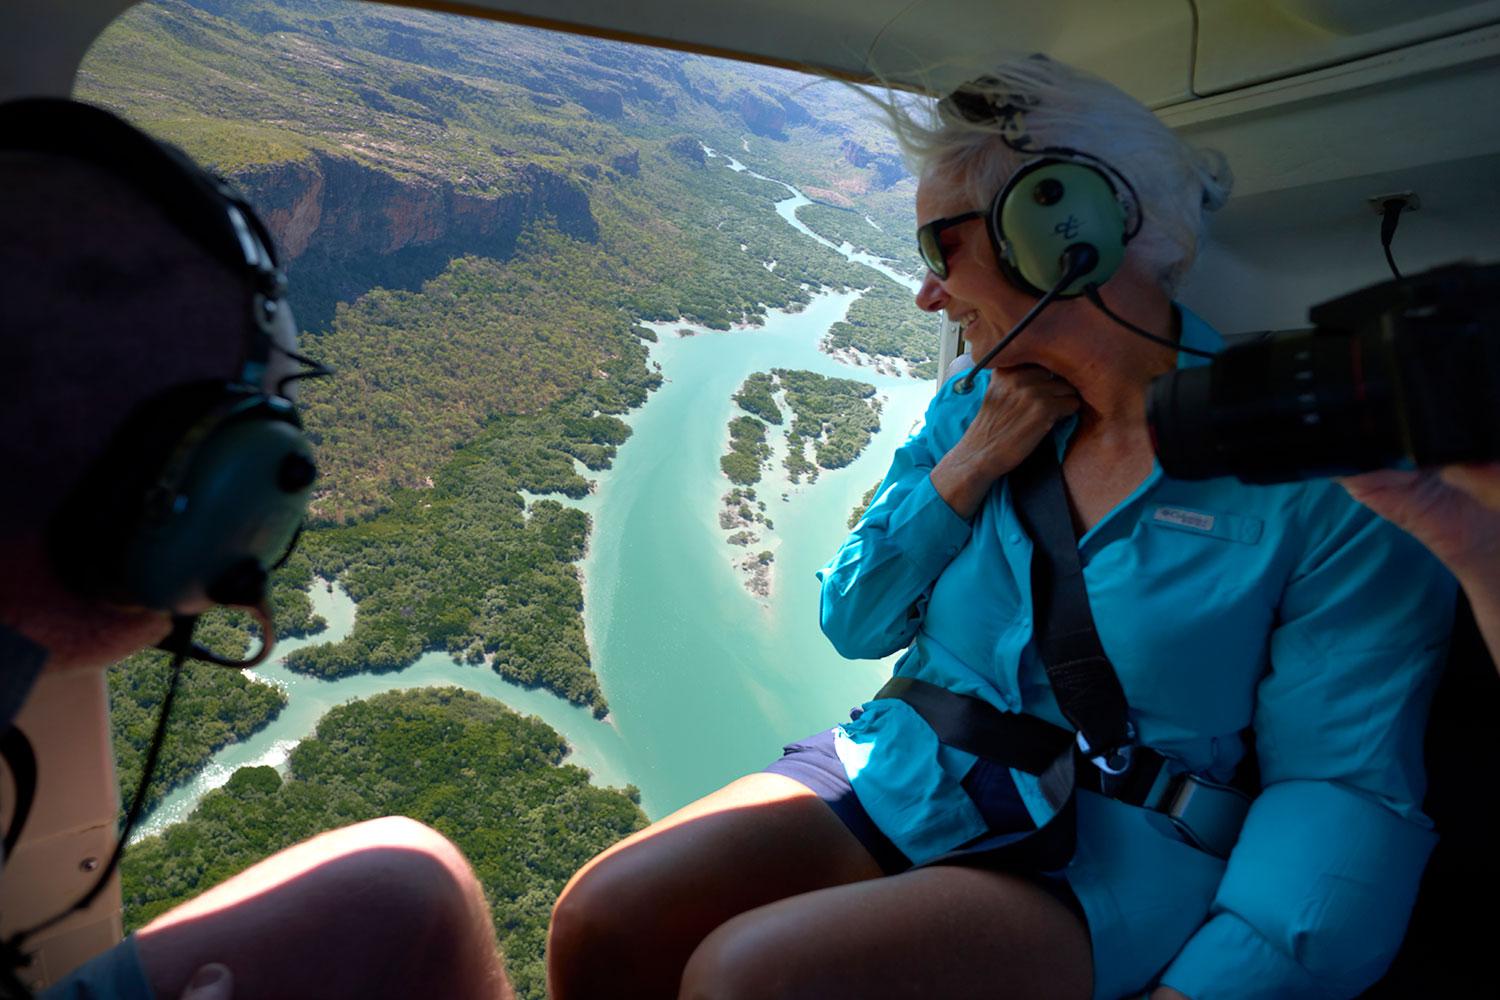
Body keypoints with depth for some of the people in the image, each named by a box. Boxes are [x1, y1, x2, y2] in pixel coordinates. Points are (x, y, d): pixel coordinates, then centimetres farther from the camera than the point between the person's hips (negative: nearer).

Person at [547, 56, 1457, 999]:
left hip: (1101, 860, -4)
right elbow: (853, 623, 6)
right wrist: (966, 469, -7)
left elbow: (1347, 781, -11)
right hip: (893, 776, 5)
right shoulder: (972, 407, 6)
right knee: (600, 924, -14)